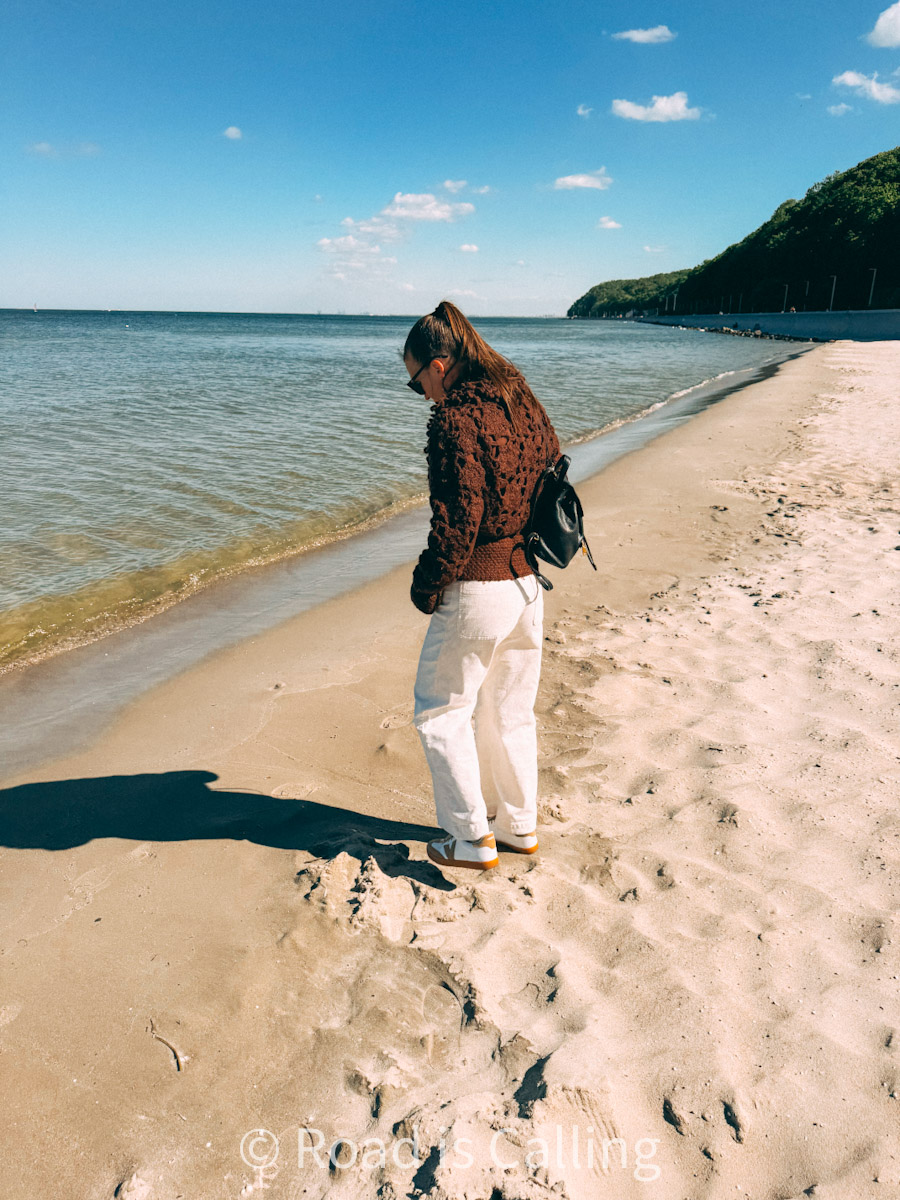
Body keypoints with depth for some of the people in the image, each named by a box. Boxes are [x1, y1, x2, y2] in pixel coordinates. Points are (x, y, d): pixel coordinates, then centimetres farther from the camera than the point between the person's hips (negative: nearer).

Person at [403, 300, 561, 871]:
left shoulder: (455, 421, -17)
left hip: (476, 592, -8)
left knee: (441, 712, 10)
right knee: (512, 712, 20)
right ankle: (521, 827, 33)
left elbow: (457, 522, -21)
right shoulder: (525, 403, 8)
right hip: (529, 583, 8)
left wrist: (426, 590, -8)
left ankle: (473, 839, 17)